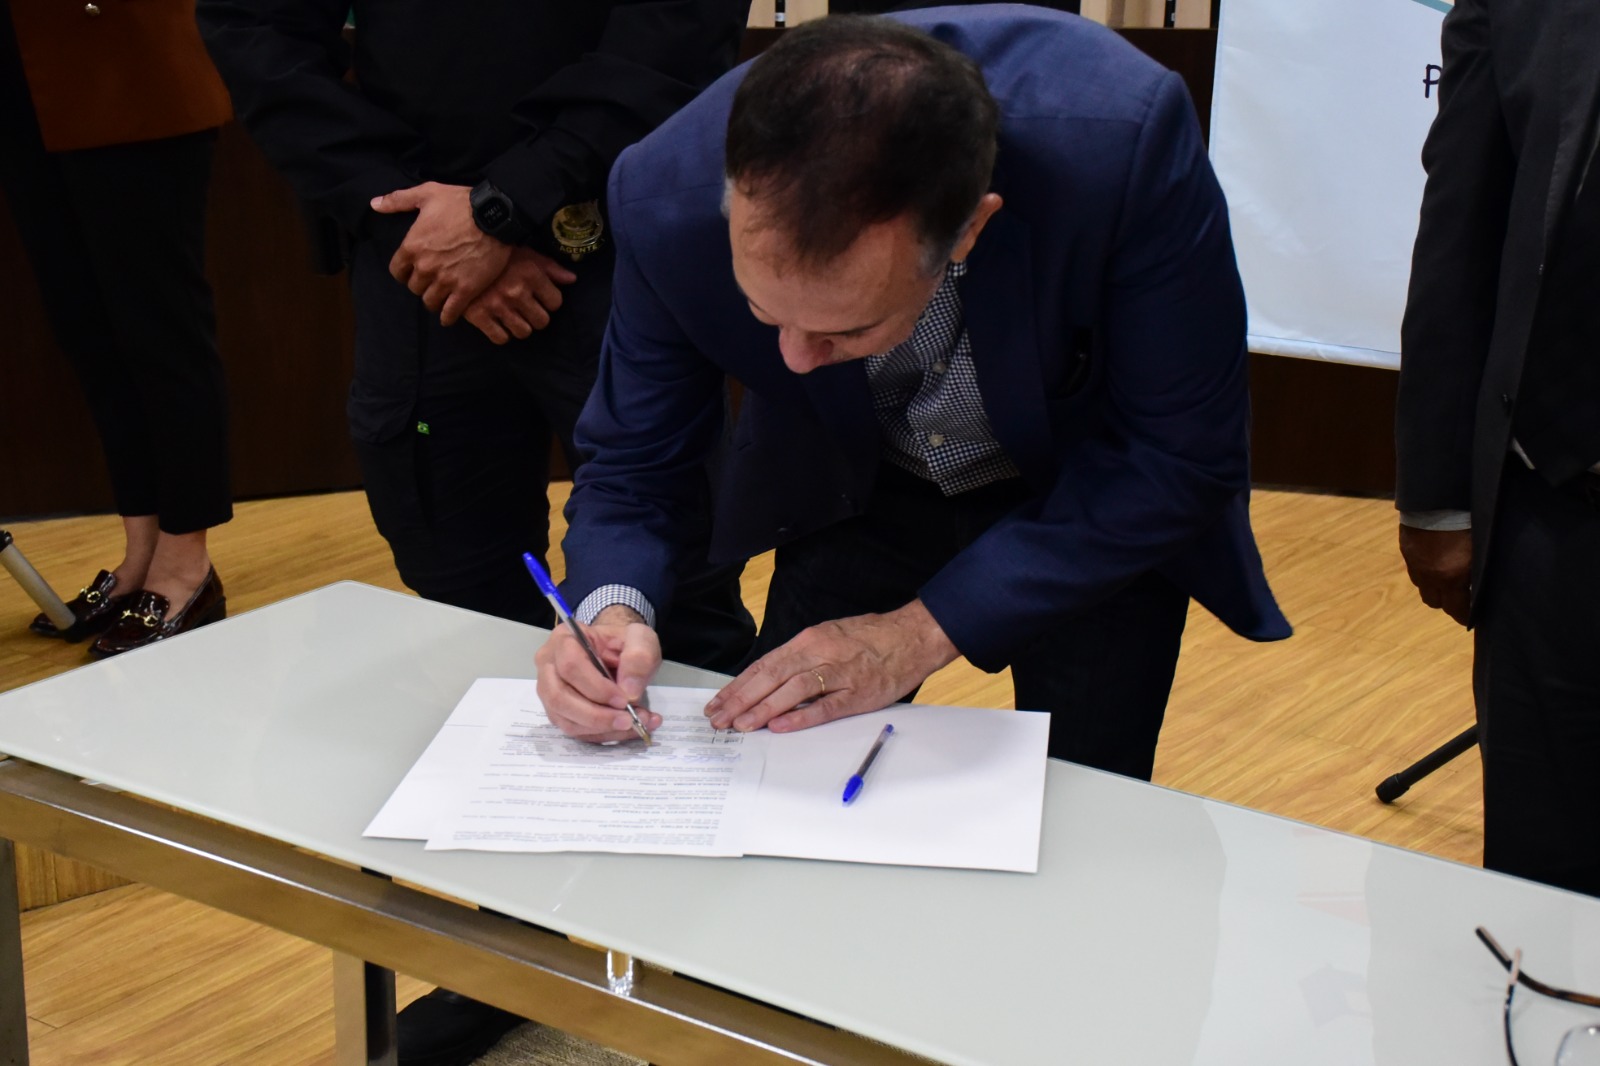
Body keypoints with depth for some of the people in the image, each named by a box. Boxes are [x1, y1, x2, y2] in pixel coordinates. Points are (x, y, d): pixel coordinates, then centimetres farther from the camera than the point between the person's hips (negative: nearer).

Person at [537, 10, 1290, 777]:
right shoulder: (667, 196, -30)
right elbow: (634, 463, -12)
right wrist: (611, 608, -34)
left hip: (1103, 496, -1)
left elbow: (1179, 458, -26)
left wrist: (923, 632, -30)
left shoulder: (1124, 143, -38)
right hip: (854, 493, 2)